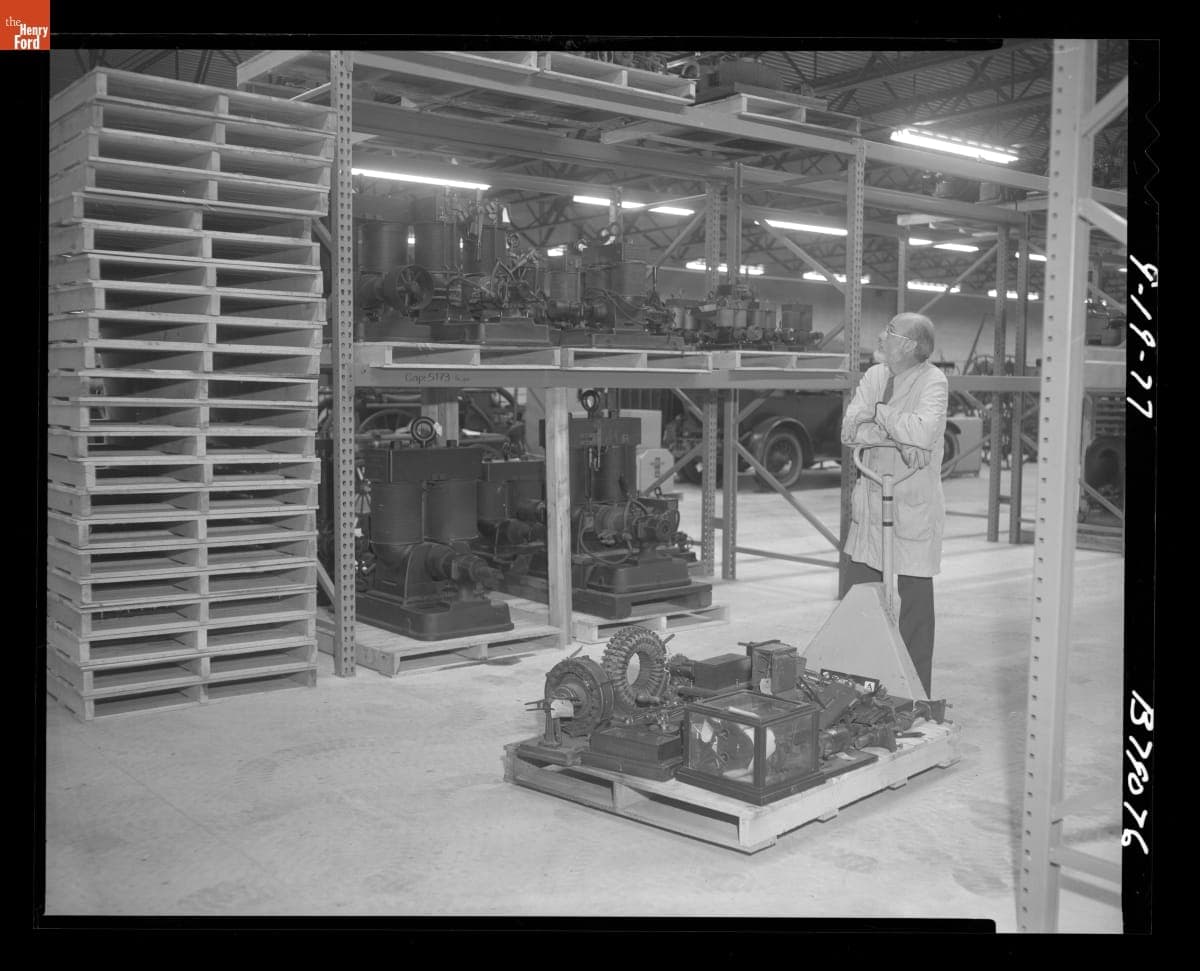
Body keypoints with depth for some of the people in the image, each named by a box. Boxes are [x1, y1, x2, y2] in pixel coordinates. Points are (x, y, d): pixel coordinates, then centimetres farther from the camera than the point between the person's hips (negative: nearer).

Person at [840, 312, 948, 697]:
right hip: (870, 504, 7)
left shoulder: (933, 381, -12)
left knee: (913, 604, 2)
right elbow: (850, 430, -3)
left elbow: (923, 432, -29)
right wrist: (899, 436, -18)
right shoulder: (874, 376, 7)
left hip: (913, 509, -7)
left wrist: (880, 413, -12)